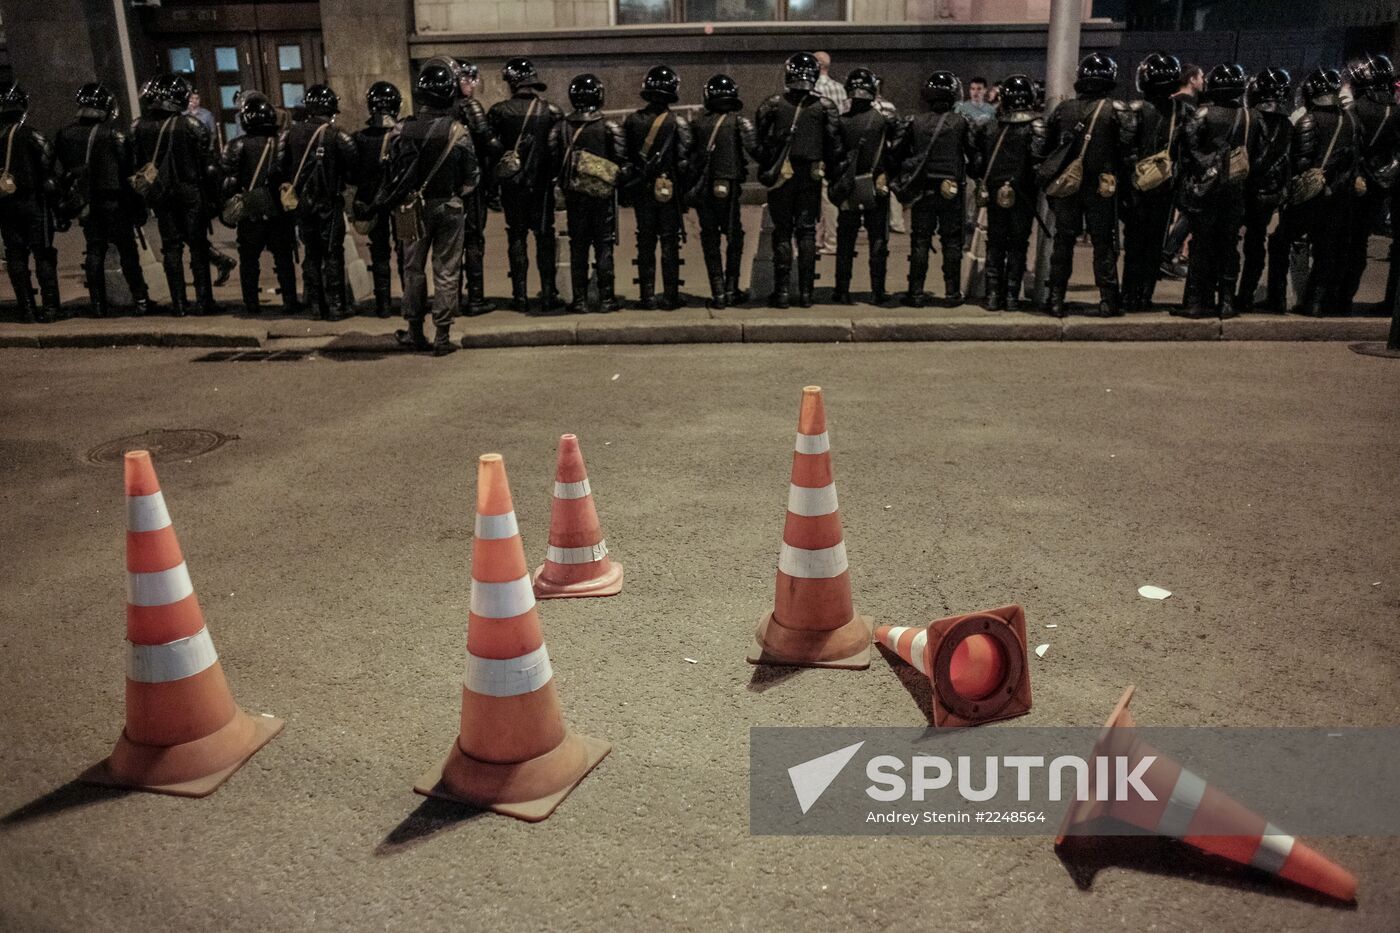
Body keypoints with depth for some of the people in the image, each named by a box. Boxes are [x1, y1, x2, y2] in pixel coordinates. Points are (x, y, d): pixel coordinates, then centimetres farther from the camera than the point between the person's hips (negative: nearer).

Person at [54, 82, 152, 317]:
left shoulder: (65, 136, 5)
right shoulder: (113, 136, -11)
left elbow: (58, 173, 8)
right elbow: (127, 173, -10)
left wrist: (68, 201, 17)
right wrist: (137, 207, -4)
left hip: (84, 204, 4)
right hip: (114, 202, -4)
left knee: (94, 251, 9)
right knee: (127, 250, 2)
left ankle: (99, 305, 9)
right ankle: (140, 300, 2)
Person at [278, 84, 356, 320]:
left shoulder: (293, 133, 3)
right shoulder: (336, 135, -11)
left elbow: (283, 167, 5)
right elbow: (352, 167, -14)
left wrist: (295, 188, 16)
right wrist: (342, 180, 5)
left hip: (302, 203, 5)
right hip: (329, 203, -4)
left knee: (311, 254, 13)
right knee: (332, 254, 0)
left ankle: (315, 305, 18)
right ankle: (334, 306, -1)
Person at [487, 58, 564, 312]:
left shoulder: (499, 111, -3)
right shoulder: (551, 112, -4)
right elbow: (561, 150, -3)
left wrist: (491, 186, 10)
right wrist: (557, 177, 8)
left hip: (511, 184, 0)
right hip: (542, 184, 0)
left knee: (516, 237, 7)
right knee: (544, 237, 6)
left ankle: (520, 296, 6)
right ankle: (548, 294, 5)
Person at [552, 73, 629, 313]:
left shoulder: (561, 127, 0)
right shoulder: (609, 127, -7)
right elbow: (622, 162, -6)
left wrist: (562, 186, 13)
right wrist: (621, 182, 10)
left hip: (574, 194, 2)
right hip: (603, 194, -2)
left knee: (578, 246, 7)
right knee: (604, 245, 4)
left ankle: (580, 299, 8)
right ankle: (606, 298, 4)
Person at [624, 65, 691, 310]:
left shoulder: (631, 120, 3)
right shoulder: (678, 123, -7)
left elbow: (622, 156, 4)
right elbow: (684, 161, -11)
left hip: (641, 189, 3)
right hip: (669, 189, -3)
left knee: (645, 242, 9)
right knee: (669, 243, 2)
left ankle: (647, 296, 9)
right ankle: (670, 296, 3)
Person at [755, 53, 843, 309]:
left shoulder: (772, 105, -4)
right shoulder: (824, 106, -2)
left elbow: (760, 142, -3)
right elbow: (834, 144, -2)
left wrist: (767, 169, 9)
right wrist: (829, 170, 10)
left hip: (781, 176, -1)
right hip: (811, 175, 1)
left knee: (782, 232, 6)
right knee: (807, 232, 7)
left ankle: (782, 290, 4)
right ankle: (806, 292, 6)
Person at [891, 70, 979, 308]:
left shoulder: (916, 123, 0)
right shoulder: (960, 122, -4)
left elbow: (903, 155, 6)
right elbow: (973, 155, 0)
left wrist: (903, 185, 17)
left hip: (922, 191, 1)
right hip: (952, 191, -1)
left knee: (920, 242, 5)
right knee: (952, 242, 6)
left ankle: (916, 292, 4)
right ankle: (952, 292, 8)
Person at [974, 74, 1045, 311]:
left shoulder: (990, 128, 2)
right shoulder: (1036, 127, -7)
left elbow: (981, 160, 5)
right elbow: (1040, 158, -18)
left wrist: (985, 185, 13)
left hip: (995, 193, 2)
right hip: (1024, 195, -2)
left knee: (995, 245, 10)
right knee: (1018, 245, 5)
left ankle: (993, 295, 7)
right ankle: (1012, 296, 4)